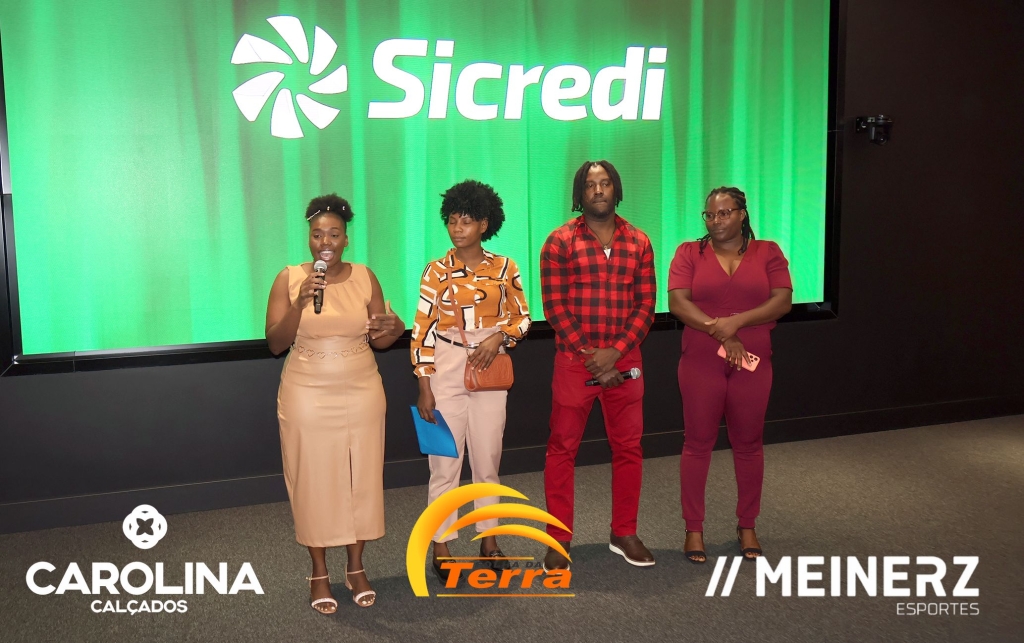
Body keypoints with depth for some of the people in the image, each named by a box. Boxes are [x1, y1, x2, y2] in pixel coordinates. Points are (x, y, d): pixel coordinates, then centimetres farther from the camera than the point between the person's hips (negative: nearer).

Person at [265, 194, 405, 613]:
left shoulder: (365, 277, 0)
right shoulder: (288, 279, -5)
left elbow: (380, 341, 5)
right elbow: (275, 344, -10)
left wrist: (394, 328, -18)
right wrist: (301, 302, -23)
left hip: (361, 394, 2)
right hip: (308, 397, -2)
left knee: (361, 477, 8)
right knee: (314, 480, 5)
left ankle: (356, 568, 25)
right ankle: (319, 573, 21)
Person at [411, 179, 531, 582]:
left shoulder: (504, 268, 2)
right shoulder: (437, 270, -3)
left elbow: (521, 318, 10)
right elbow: (422, 329, -3)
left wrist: (498, 338, -12)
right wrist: (424, 387, -7)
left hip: (489, 373, 2)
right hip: (446, 372, -1)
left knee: (488, 459, 11)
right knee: (445, 462, 2)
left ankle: (488, 539, 26)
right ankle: (441, 546, 15)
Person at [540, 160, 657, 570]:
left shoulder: (638, 242, 7)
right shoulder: (561, 242, -2)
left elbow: (646, 304, 3)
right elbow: (554, 306, -6)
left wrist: (615, 351, -10)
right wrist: (589, 355, -12)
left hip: (624, 361, 3)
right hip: (574, 361, -3)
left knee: (628, 446, 8)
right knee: (563, 447, 2)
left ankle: (624, 534, 23)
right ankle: (558, 540, 13)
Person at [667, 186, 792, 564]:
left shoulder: (767, 253, 4)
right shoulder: (689, 253, 2)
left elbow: (783, 301, -6)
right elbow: (678, 303, -10)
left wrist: (736, 321, -18)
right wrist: (721, 333, -18)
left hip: (753, 365, 1)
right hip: (701, 364, -1)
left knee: (749, 443, 10)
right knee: (698, 443, 4)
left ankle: (747, 526, 25)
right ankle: (694, 529, 15)